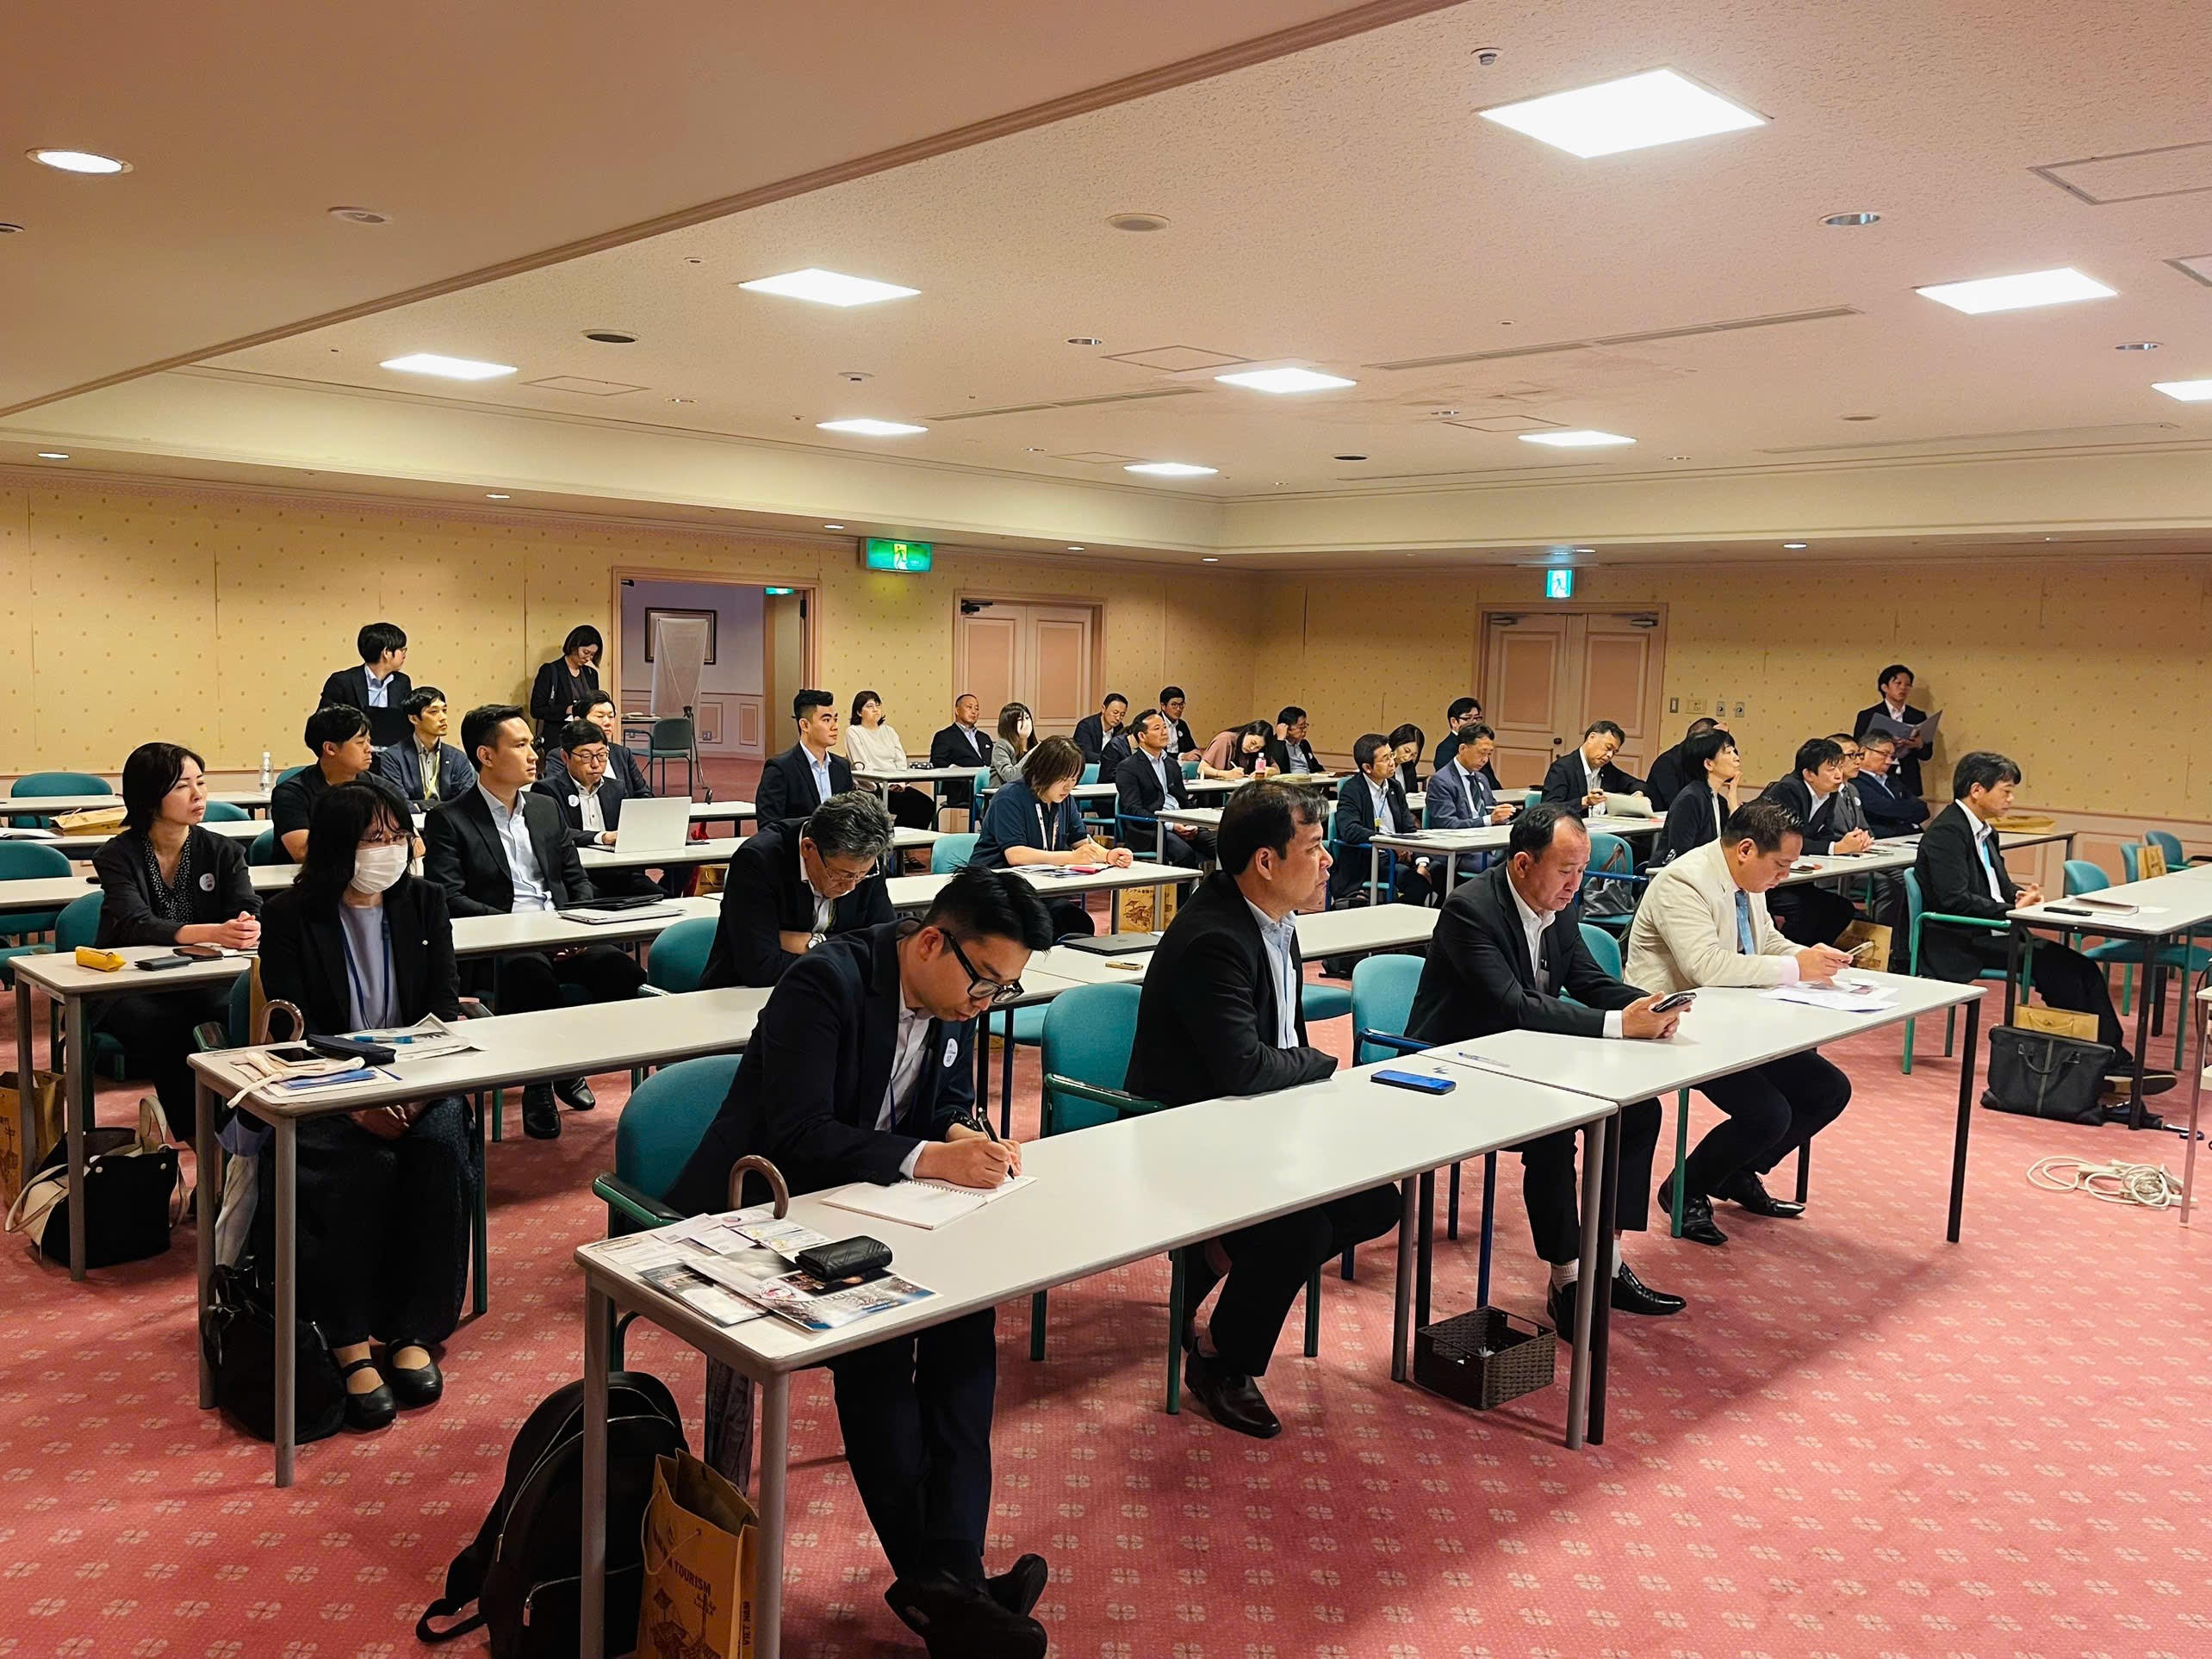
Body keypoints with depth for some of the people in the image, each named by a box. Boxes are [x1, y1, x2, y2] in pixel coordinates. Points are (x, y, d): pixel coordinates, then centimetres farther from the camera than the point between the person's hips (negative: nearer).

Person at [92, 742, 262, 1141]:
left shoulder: (223, 853, 6)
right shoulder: (118, 857, -4)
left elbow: (249, 911, -10)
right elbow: (135, 925, -23)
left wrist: (249, 928, -39)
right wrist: (213, 932, -42)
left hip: (202, 981, 2)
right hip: (131, 985, -2)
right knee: (171, 1030, -33)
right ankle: (196, 1135, -19)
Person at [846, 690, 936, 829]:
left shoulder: (889, 730, 21)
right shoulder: (853, 732, 3)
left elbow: (901, 762, 12)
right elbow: (863, 768, -7)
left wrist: (900, 783, -7)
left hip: (897, 787, 6)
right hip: (872, 789, -6)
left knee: (928, 803, -22)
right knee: (910, 804, -31)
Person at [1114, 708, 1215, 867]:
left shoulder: (1173, 764, 24)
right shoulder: (1128, 768, 1)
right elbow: (1133, 810, -9)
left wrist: (1190, 824, 1)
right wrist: (1170, 826, -18)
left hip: (1182, 825, 6)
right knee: (1184, 852, -35)